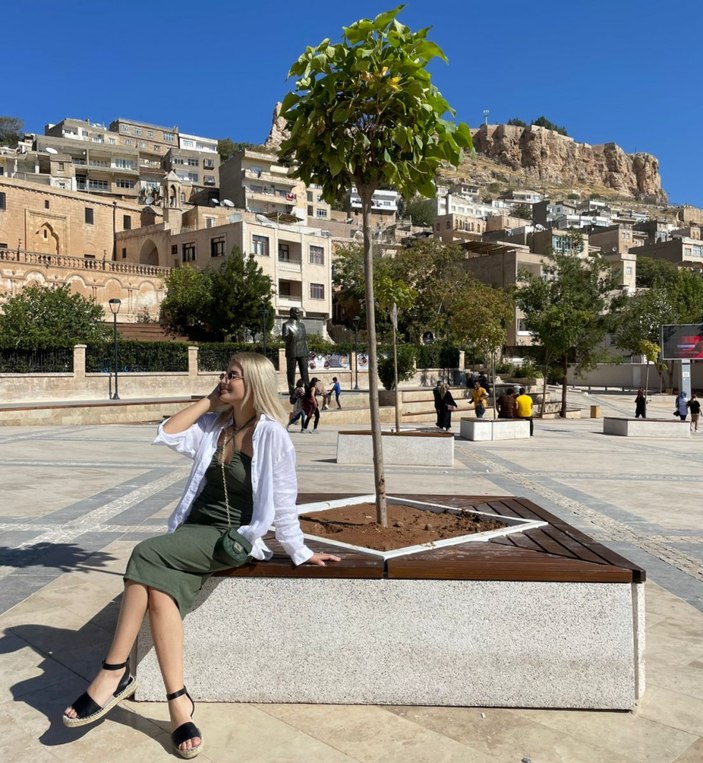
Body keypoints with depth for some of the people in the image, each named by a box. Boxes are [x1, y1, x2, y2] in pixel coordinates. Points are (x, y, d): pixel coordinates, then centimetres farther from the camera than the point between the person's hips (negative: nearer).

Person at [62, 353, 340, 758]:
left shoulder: (271, 435, -8)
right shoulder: (212, 425, 12)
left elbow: (283, 503, -4)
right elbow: (166, 435, -1)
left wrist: (301, 553, -1)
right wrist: (208, 401, 3)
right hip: (194, 532, 6)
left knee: (146, 554, -27)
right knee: (162, 589, -25)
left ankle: (115, 674, -17)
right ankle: (180, 704, -23)